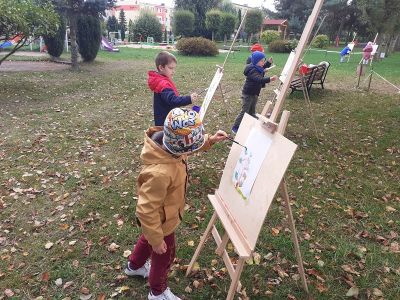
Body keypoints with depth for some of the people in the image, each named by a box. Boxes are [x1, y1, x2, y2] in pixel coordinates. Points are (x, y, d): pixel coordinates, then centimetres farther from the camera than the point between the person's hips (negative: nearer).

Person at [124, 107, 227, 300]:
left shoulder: (168, 143, -20)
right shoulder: (160, 174, -45)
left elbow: (191, 146, 5)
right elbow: (146, 211, -34)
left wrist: (210, 140, -9)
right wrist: (157, 240, -21)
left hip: (163, 213, 8)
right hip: (161, 220, -8)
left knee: (148, 239, 34)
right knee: (164, 255, 19)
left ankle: (134, 266, 65)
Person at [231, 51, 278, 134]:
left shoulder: (259, 69, 5)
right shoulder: (252, 70, -25)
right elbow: (259, 79, -43)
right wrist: (269, 79, -56)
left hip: (255, 93, 9)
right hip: (248, 94, -9)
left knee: (252, 111, 16)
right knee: (244, 111, -5)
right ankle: (235, 127, 6)